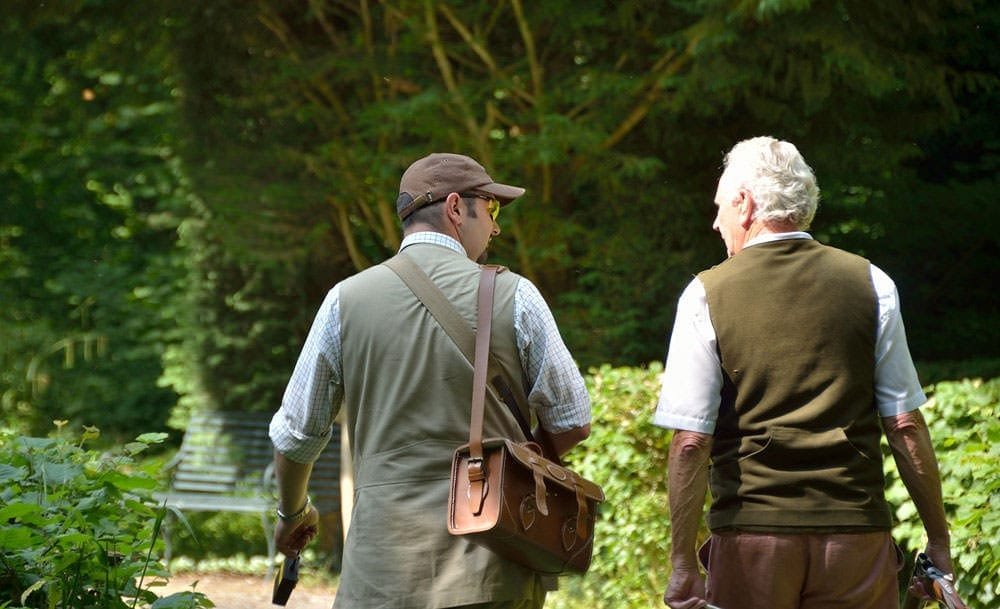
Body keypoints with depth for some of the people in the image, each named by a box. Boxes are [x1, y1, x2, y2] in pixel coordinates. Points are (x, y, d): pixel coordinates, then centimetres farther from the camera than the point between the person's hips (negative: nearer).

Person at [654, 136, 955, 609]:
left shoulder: (706, 296, -2)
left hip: (750, 538, -1)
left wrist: (683, 564, -3)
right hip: (857, 532, 2)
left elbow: (689, 443, -7)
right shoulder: (870, 286, 3)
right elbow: (906, 426, 2)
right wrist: (938, 538, 10)